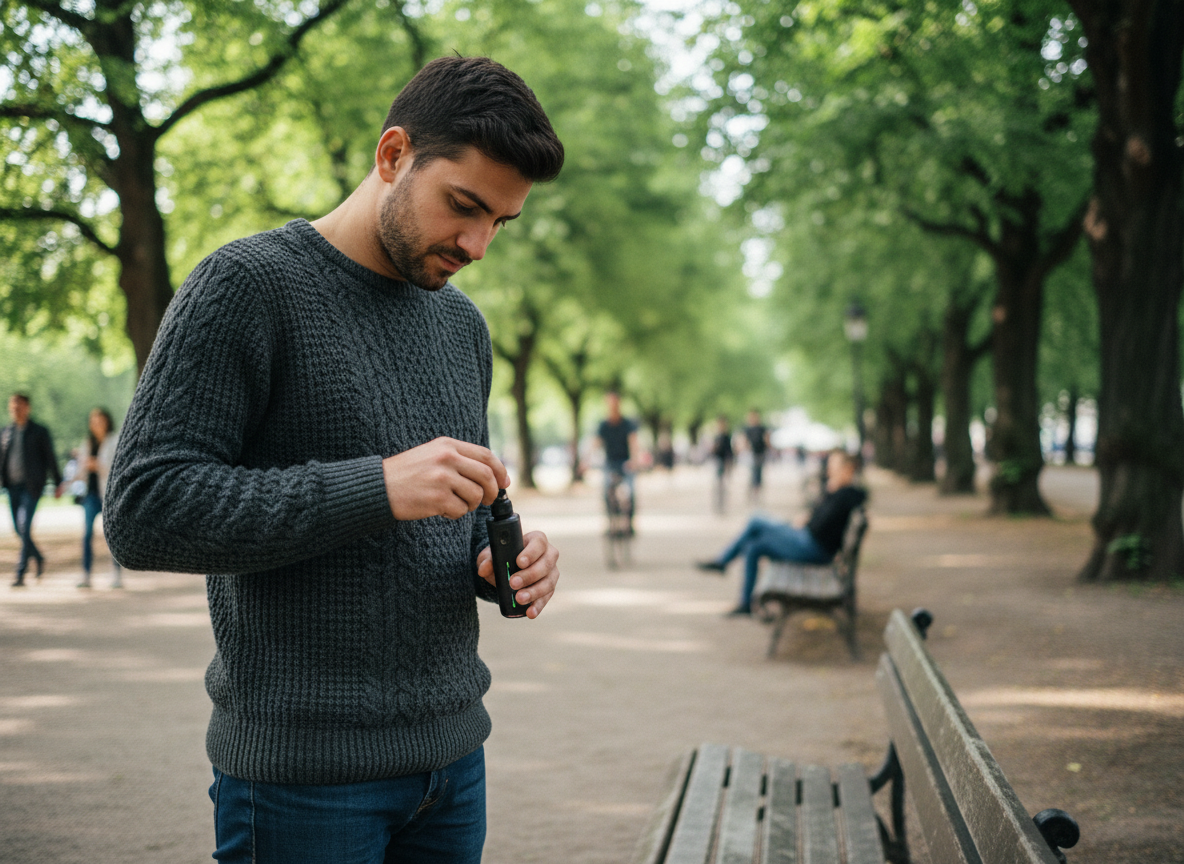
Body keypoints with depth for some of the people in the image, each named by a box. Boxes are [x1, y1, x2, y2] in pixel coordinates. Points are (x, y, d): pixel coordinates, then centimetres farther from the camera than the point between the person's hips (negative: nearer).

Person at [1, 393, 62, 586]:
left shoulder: (39, 432, 0)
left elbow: (50, 459, 3)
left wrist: (57, 483, 2)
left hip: (31, 487, -5)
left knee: (25, 527, -14)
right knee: (19, 528, 8)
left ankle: (20, 574, -13)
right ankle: (38, 558, 31)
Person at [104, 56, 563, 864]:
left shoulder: (461, 323, 12)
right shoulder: (247, 285, -10)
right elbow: (145, 509, -18)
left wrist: (504, 562, -3)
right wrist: (378, 486, -25)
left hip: (451, 748, 7)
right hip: (304, 765, -6)